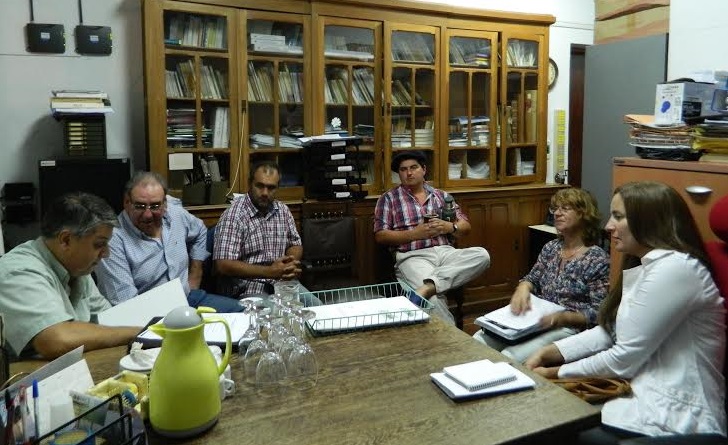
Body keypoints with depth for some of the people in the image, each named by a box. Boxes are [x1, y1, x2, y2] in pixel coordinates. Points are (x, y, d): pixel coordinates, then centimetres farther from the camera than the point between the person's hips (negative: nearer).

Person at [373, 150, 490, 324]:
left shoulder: (441, 196, 20)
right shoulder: (388, 199, 10)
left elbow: (465, 227, 19)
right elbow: (380, 236, 1)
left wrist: (448, 227, -4)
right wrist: (415, 233, -10)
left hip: (445, 252, 4)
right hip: (413, 257, -4)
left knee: (482, 255, -27)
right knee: (433, 298, -35)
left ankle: (430, 284, -36)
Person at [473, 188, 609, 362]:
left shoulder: (598, 260, -8)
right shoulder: (550, 248, 12)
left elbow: (598, 314, -10)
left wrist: (562, 317, -25)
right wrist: (523, 288, -7)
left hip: (567, 327, -6)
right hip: (534, 320, 6)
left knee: (509, 357, -29)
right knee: (477, 341, -15)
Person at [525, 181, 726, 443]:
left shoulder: (673, 267, -20)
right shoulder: (648, 265, 12)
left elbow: (624, 358, -20)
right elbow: (608, 332, 9)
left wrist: (555, 373, -8)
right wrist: (547, 353, -2)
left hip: (674, 418, -9)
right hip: (643, 393, 9)